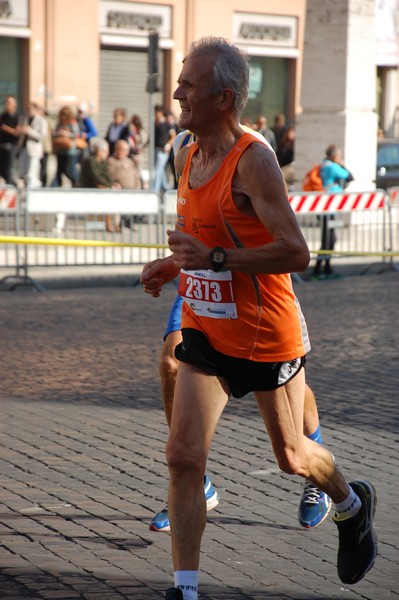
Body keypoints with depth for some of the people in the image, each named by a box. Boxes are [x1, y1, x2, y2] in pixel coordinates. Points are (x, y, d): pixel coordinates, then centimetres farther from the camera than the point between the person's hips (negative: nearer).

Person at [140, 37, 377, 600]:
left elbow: (295, 253, -26)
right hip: (205, 334, 6)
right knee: (183, 457, -7)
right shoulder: (191, 157, 4)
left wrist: (213, 258, -30)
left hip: (268, 338, -6)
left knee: (293, 457, 13)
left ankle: (352, 506, 45)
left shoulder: (253, 160, -21)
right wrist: (173, 265, 4)